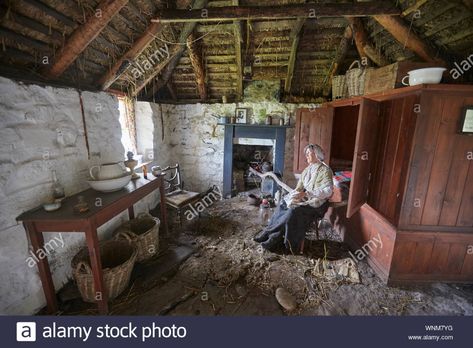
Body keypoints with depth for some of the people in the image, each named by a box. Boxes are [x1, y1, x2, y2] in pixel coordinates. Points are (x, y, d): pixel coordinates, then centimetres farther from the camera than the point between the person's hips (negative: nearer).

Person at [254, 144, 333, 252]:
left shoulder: (325, 170, -8)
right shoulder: (306, 170, 13)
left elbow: (328, 191, -18)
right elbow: (299, 187, 12)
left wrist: (307, 194, -23)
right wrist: (296, 194, -10)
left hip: (317, 202, -7)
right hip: (306, 199, 7)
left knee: (294, 210, -29)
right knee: (283, 205, -17)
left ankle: (269, 233, -19)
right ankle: (274, 237, -16)